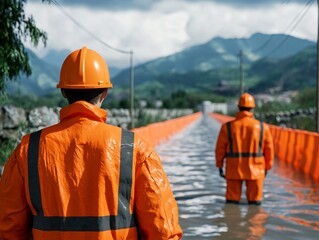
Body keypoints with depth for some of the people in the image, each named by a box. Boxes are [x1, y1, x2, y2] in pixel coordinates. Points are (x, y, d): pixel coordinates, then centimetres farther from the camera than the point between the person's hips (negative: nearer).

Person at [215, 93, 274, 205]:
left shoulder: (227, 127, -4)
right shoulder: (262, 127, -3)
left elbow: (220, 148, 0)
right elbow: (269, 149, 2)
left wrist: (220, 166, 13)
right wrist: (267, 167, 15)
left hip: (233, 170, 0)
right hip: (255, 169, 0)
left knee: (232, 200, 8)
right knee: (255, 202, 8)